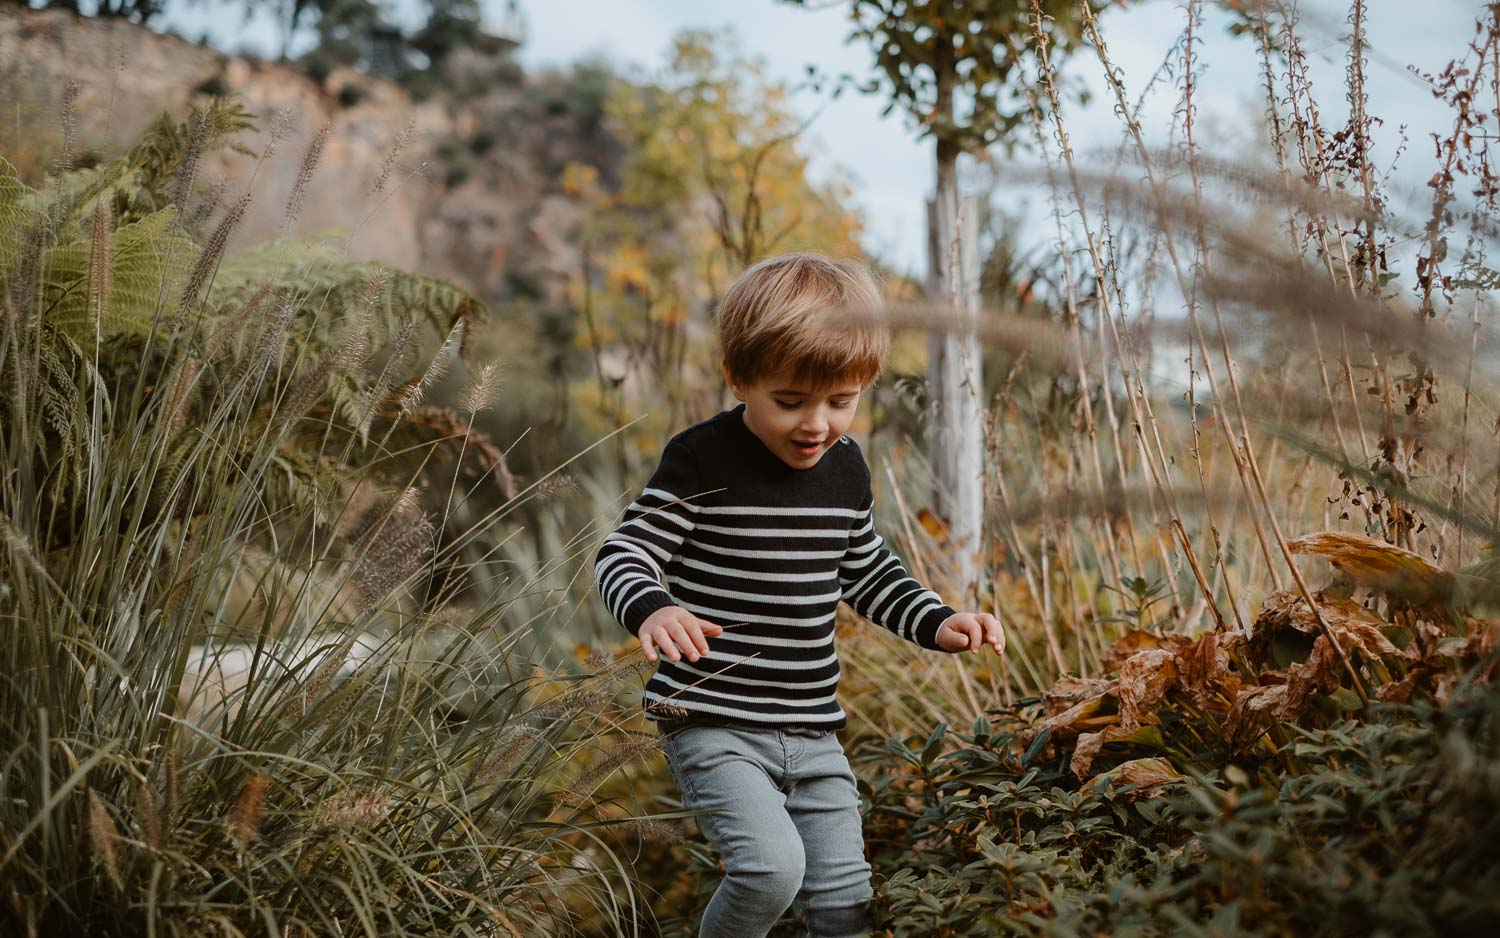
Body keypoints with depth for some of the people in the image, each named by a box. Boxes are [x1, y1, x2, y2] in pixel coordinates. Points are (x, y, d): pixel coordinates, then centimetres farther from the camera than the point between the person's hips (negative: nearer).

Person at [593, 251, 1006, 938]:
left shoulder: (846, 468, 7)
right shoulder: (701, 459, -12)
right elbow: (624, 552, -12)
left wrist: (937, 624, 8)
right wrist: (650, 610, -34)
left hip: (813, 733, 6)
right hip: (711, 722, -6)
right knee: (772, 867, -23)